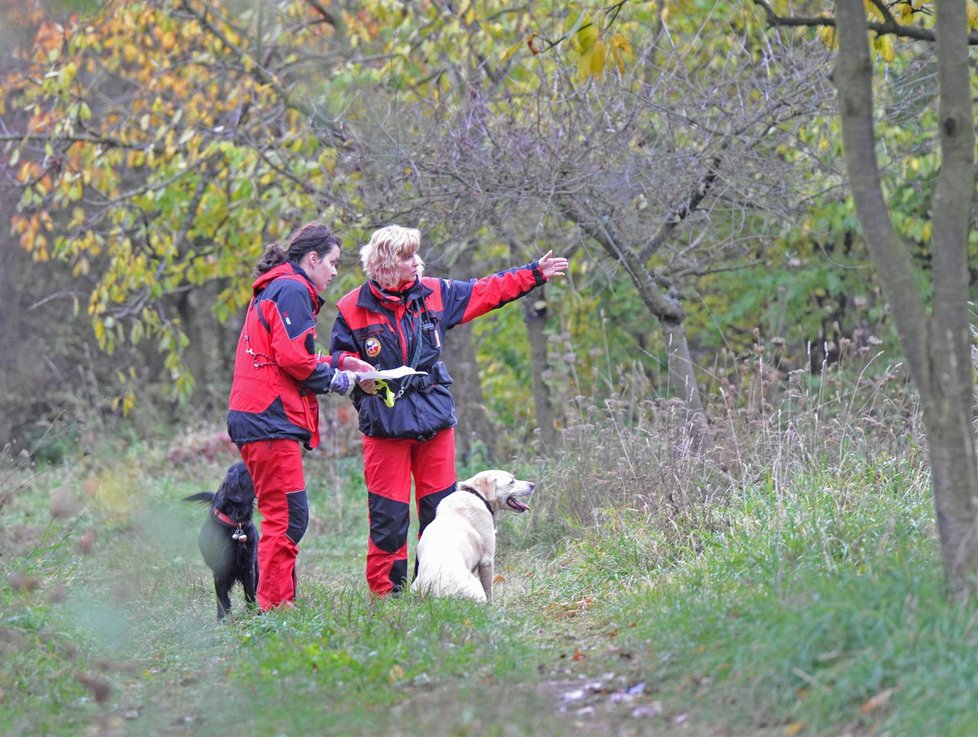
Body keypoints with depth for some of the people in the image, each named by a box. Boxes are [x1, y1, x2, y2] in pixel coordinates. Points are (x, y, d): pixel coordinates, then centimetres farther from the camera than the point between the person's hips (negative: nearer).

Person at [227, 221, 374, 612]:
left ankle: (277, 604, 14)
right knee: (289, 515, -11)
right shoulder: (293, 291, -8)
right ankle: (274, 605, -11)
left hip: (254, 418, 11)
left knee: (282, 516, 12)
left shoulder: (276, 289, 24)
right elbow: (293, 359, -17)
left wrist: (337, 363, 19)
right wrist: (337, 380, -3)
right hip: (271, 420, -11)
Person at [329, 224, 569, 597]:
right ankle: (385, 591, 3)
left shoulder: (435, 293, 7)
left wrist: (535, 273, 16)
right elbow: (339, 354, 6)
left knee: (440, 509, 6)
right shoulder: (353, 308, -3)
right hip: (384, 424, -4)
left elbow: (488, 291, 16)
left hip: (435, 419, 4)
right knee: (388, 513, -4)